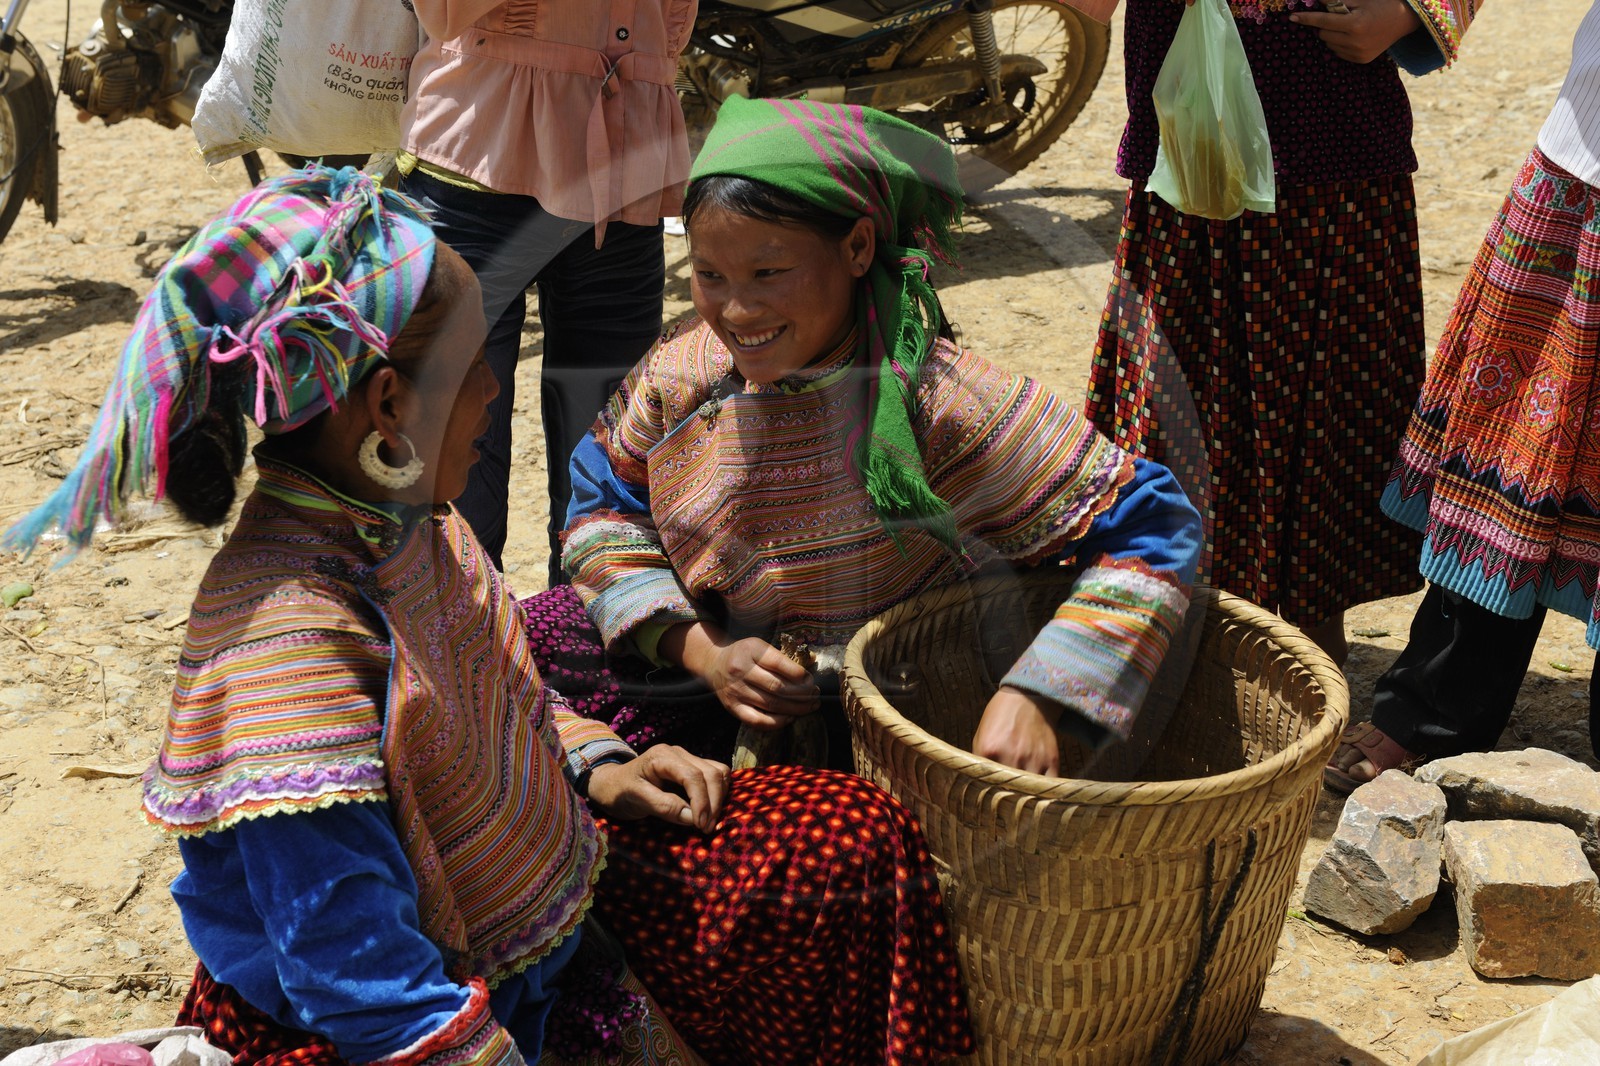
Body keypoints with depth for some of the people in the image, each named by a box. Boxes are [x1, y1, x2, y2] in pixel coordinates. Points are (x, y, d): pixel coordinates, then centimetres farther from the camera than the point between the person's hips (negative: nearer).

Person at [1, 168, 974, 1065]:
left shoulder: (407, 518, -2)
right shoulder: (292, 629, -30)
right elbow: (360, 984, -30)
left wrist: (594, 764, 5)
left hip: (552, 897, 9)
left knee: (858, 841, 8)